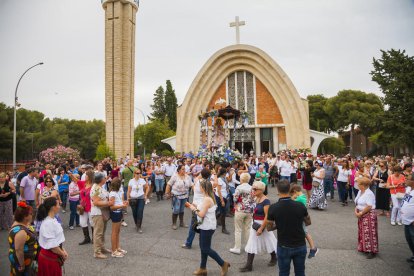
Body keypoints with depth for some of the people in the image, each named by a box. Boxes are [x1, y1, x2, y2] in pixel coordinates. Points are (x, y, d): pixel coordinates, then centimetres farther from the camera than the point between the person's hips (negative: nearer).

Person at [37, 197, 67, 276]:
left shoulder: (53, 220, 3)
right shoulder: (48, 223, -25)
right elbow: (52, 246, -24)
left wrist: (63, 250, 6)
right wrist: (63, 254, -11)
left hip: (54, 256, 8)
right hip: (49, 258, -8)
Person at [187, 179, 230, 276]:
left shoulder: (207, 199, -22)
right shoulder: (209, 197, 7)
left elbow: (201, 214, -23)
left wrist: (193, 209, -9)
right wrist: (196, 207, 6)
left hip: (207, 227, -10)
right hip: (205, 226, 10)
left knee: (206, 249, 1)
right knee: (203, 248, 16)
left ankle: (223, 264, 10)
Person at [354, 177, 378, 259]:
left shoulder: (369, 194, -19)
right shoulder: (360, 192, 9)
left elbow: (369, 207, -23)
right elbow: (357, 203, 12)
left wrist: (360, 213, -16)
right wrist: (356, 211, -4)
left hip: (369, 215, -9)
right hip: (361, 215, 9)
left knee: (369, 233, -6)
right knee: (362, 232, 15)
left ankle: (372, 251, 2)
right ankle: (364, 248, 26)